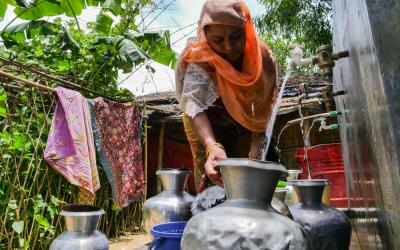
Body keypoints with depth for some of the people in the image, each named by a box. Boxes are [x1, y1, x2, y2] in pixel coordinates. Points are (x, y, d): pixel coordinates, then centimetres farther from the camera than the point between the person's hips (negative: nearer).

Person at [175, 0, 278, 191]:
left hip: (242, 121, 3)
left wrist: (255, 149, -35)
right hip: (207, 122, -2)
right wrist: (212, 146, -65)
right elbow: (194, 104, -48)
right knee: (212, 175, -10)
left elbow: (264, 112, -23)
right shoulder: (199, 60, -31)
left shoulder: (263, 58, -23)